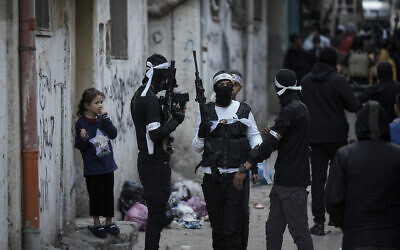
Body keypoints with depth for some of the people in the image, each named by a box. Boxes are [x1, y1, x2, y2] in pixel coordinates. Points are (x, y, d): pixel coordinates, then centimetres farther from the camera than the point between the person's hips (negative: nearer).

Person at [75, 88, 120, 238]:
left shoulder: (102, 119, 4)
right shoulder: (81, 123, -9)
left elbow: (113, 134, -7)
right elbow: (79, 146, -9)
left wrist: (105, 118, -14)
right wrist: (83, 138, -30)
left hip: (107, 164, 5)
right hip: (92, 167, -5)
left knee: (108, 193, 10)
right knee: (96, 195, 2)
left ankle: (109, 222, 21)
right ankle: (96, 224, 15)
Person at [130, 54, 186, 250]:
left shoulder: (138, 96, 14)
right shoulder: (151, 99, -18)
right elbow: (156, 134, -22)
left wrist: (170, 113, 5)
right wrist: (176, 121, -10)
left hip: (146, 160, 10)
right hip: (155, 162, -10)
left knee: (155, 211, 15)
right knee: (157, 213, -7)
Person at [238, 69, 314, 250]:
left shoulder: (291, 111, -16)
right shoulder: (300, 108, 16)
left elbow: (270, 144, -22)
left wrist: (245, 167, -25)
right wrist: (273, 133, 9)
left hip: (293, 183, -10)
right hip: (282, 181, 10)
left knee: (299, 231, -5)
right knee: (273, 229, 10)